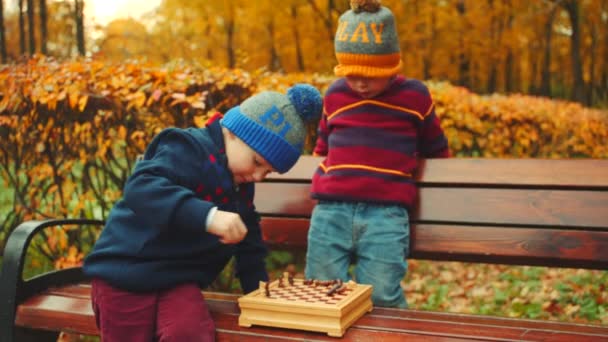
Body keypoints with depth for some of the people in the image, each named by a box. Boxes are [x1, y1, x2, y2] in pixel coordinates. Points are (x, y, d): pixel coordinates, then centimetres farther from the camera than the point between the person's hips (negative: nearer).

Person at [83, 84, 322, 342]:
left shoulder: (241, 187, 12)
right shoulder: (189, 150, -15)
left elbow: (249, 246, 23)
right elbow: (140, 188, -33)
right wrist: (208, 216, -43)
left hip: (179, 280, 6)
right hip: (125, 273, -5)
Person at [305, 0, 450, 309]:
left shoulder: (414, 96, 7)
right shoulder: (334, 94, 13)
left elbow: (436, 151, 23)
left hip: (387, 214, -2)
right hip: (330, 210, 3)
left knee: (380, 297, -10)